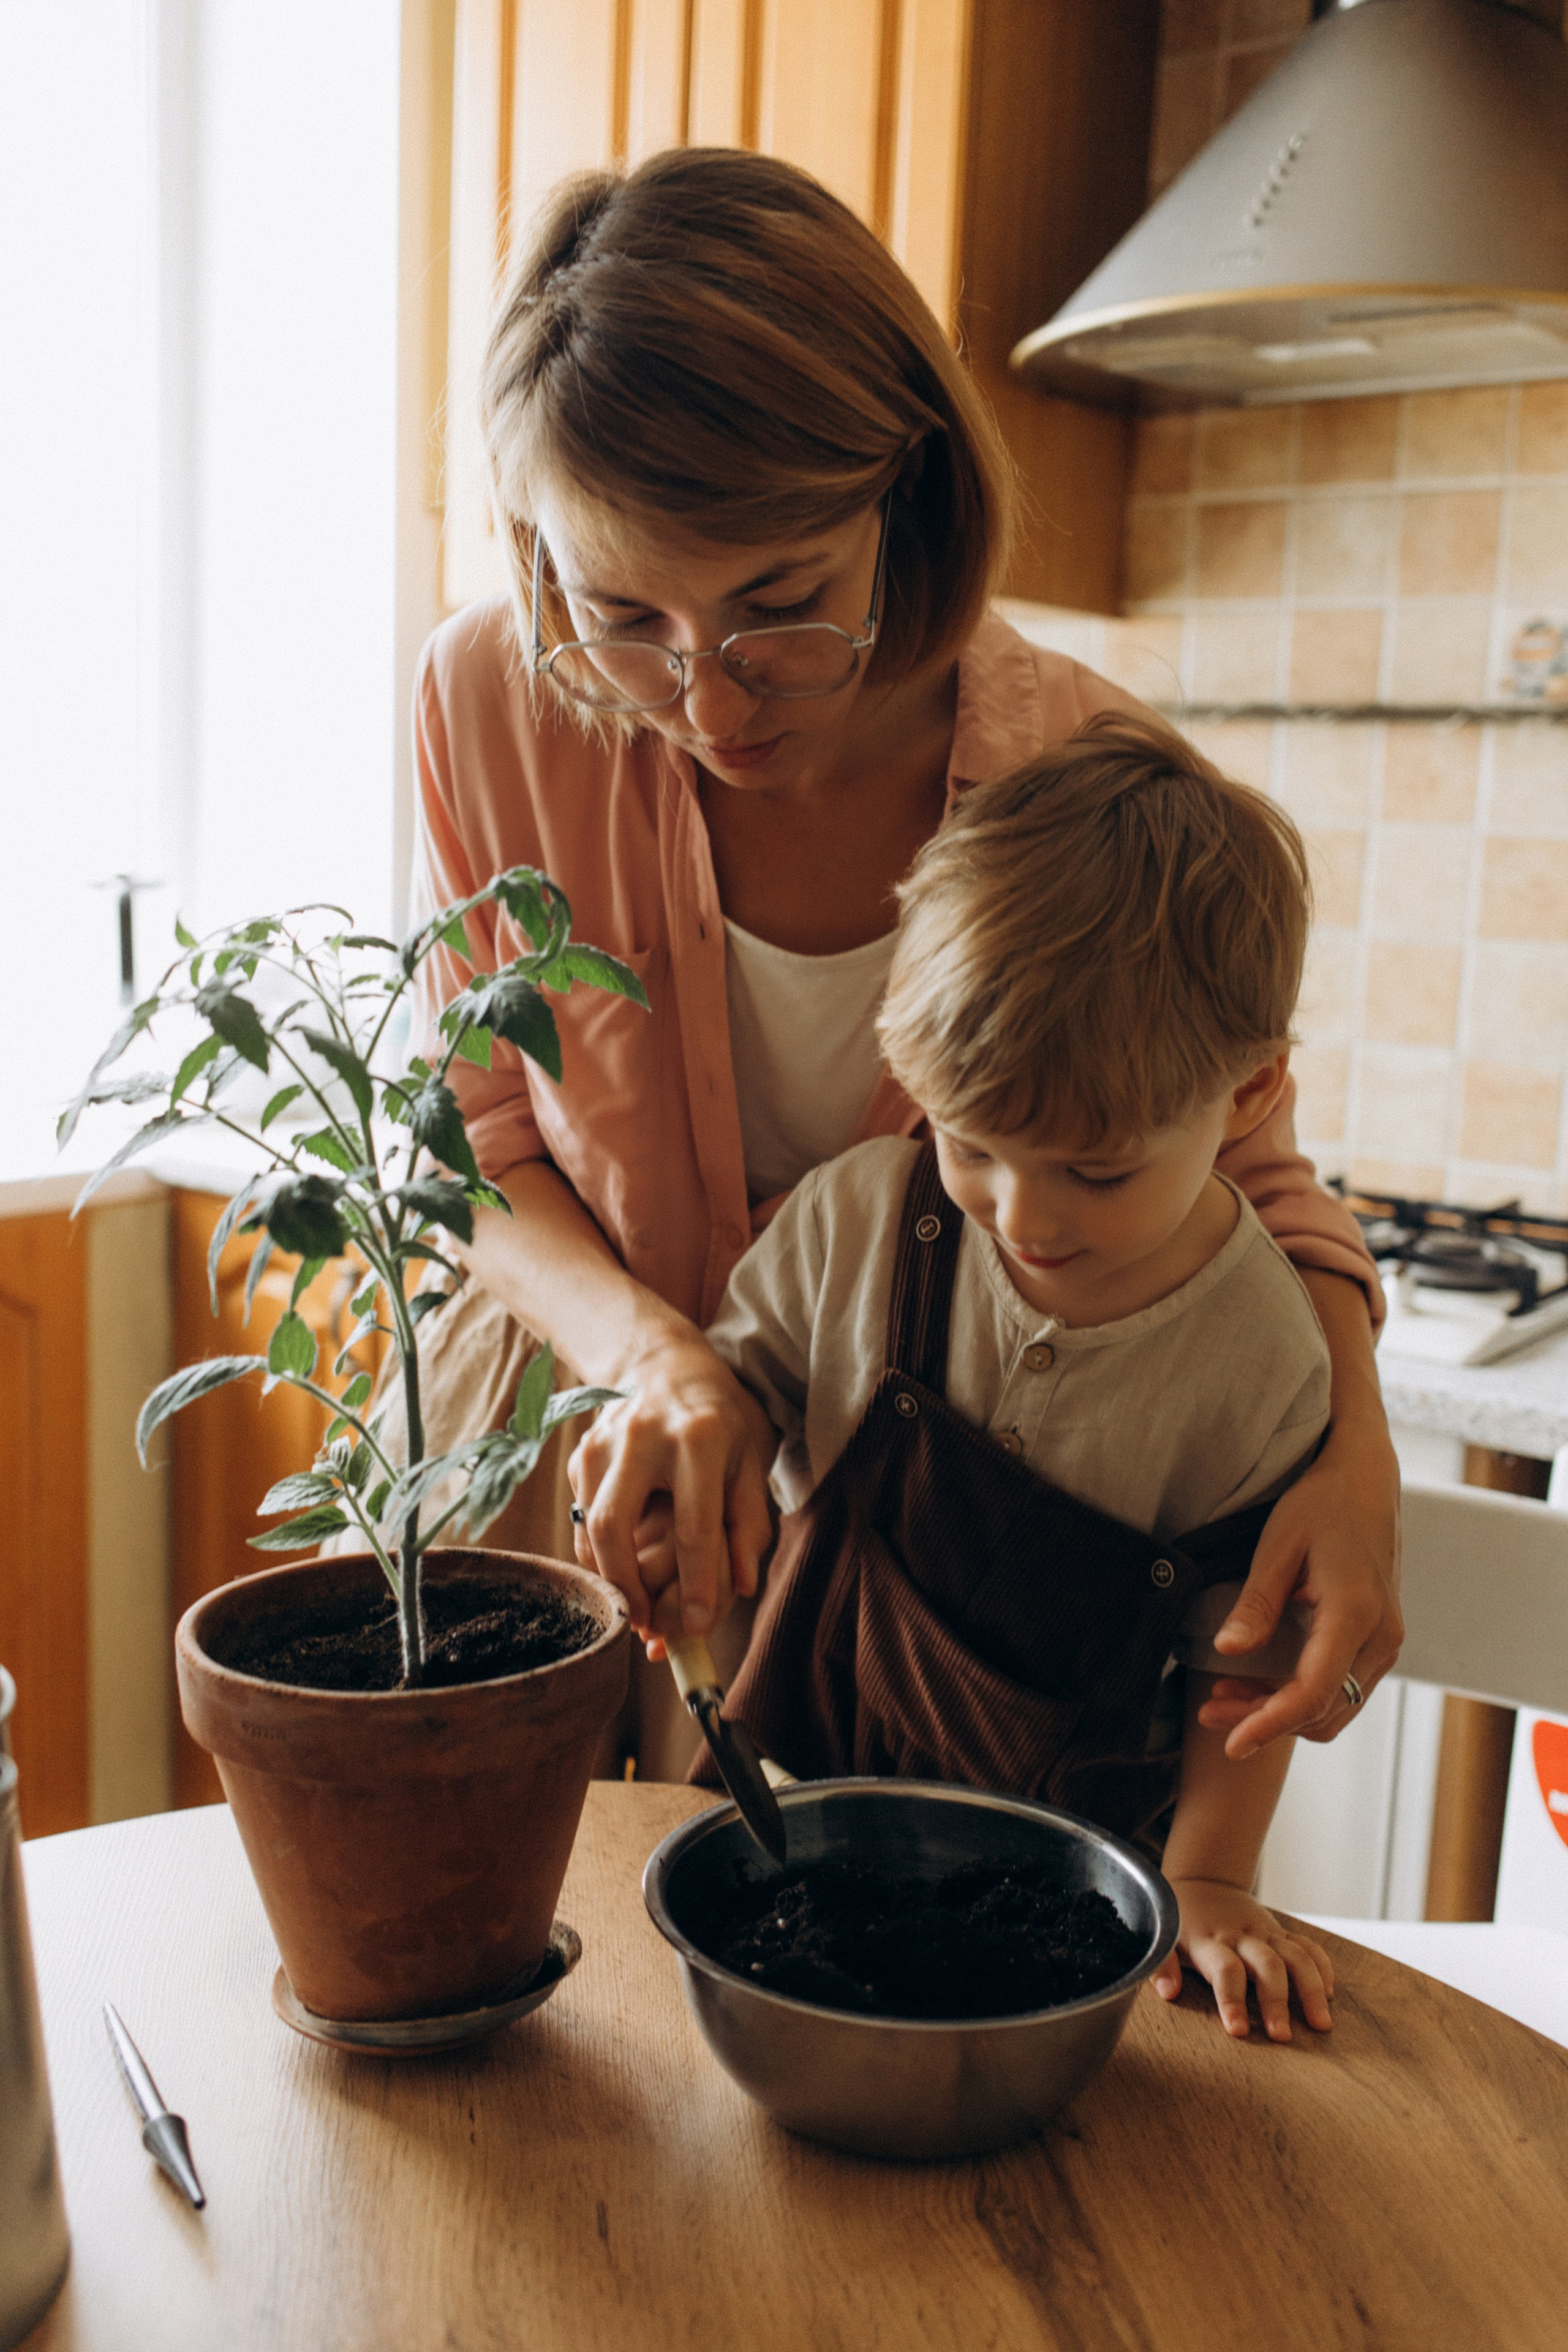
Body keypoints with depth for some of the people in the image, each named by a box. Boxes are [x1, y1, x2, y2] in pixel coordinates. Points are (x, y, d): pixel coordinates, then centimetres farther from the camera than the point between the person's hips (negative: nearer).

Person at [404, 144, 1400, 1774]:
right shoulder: (493, 704, -20)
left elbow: (1244, 1179, -6)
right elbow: (478, 1146, -8)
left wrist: (1350, 1443, -26)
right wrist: (647, 1349, -27)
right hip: (560, 1475, 1)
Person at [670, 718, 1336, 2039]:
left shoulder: (1260, 1358, -16)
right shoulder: (863, 1217, -13)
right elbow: (743, 1372, 5)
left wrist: (1205, 1879, -11)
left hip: (1067, 1849, 0)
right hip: (804, 1770, 1)